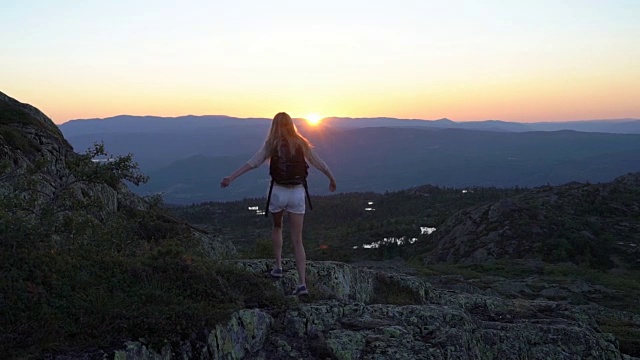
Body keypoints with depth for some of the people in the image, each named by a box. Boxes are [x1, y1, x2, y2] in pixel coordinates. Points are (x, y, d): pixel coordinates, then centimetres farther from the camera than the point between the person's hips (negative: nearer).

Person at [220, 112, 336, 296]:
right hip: (297, 193, 1)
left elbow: (252, 163, -10)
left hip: (278, 192, -1)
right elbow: (320, 164, 14)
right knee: (297, 240, 5)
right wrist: (332, 179, 29)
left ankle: (278, 266, 22)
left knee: (277, 227, 29)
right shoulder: (302, 144, 6)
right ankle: (302, 283, -2)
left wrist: (231, 177, -9)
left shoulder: (272, 144, -1)